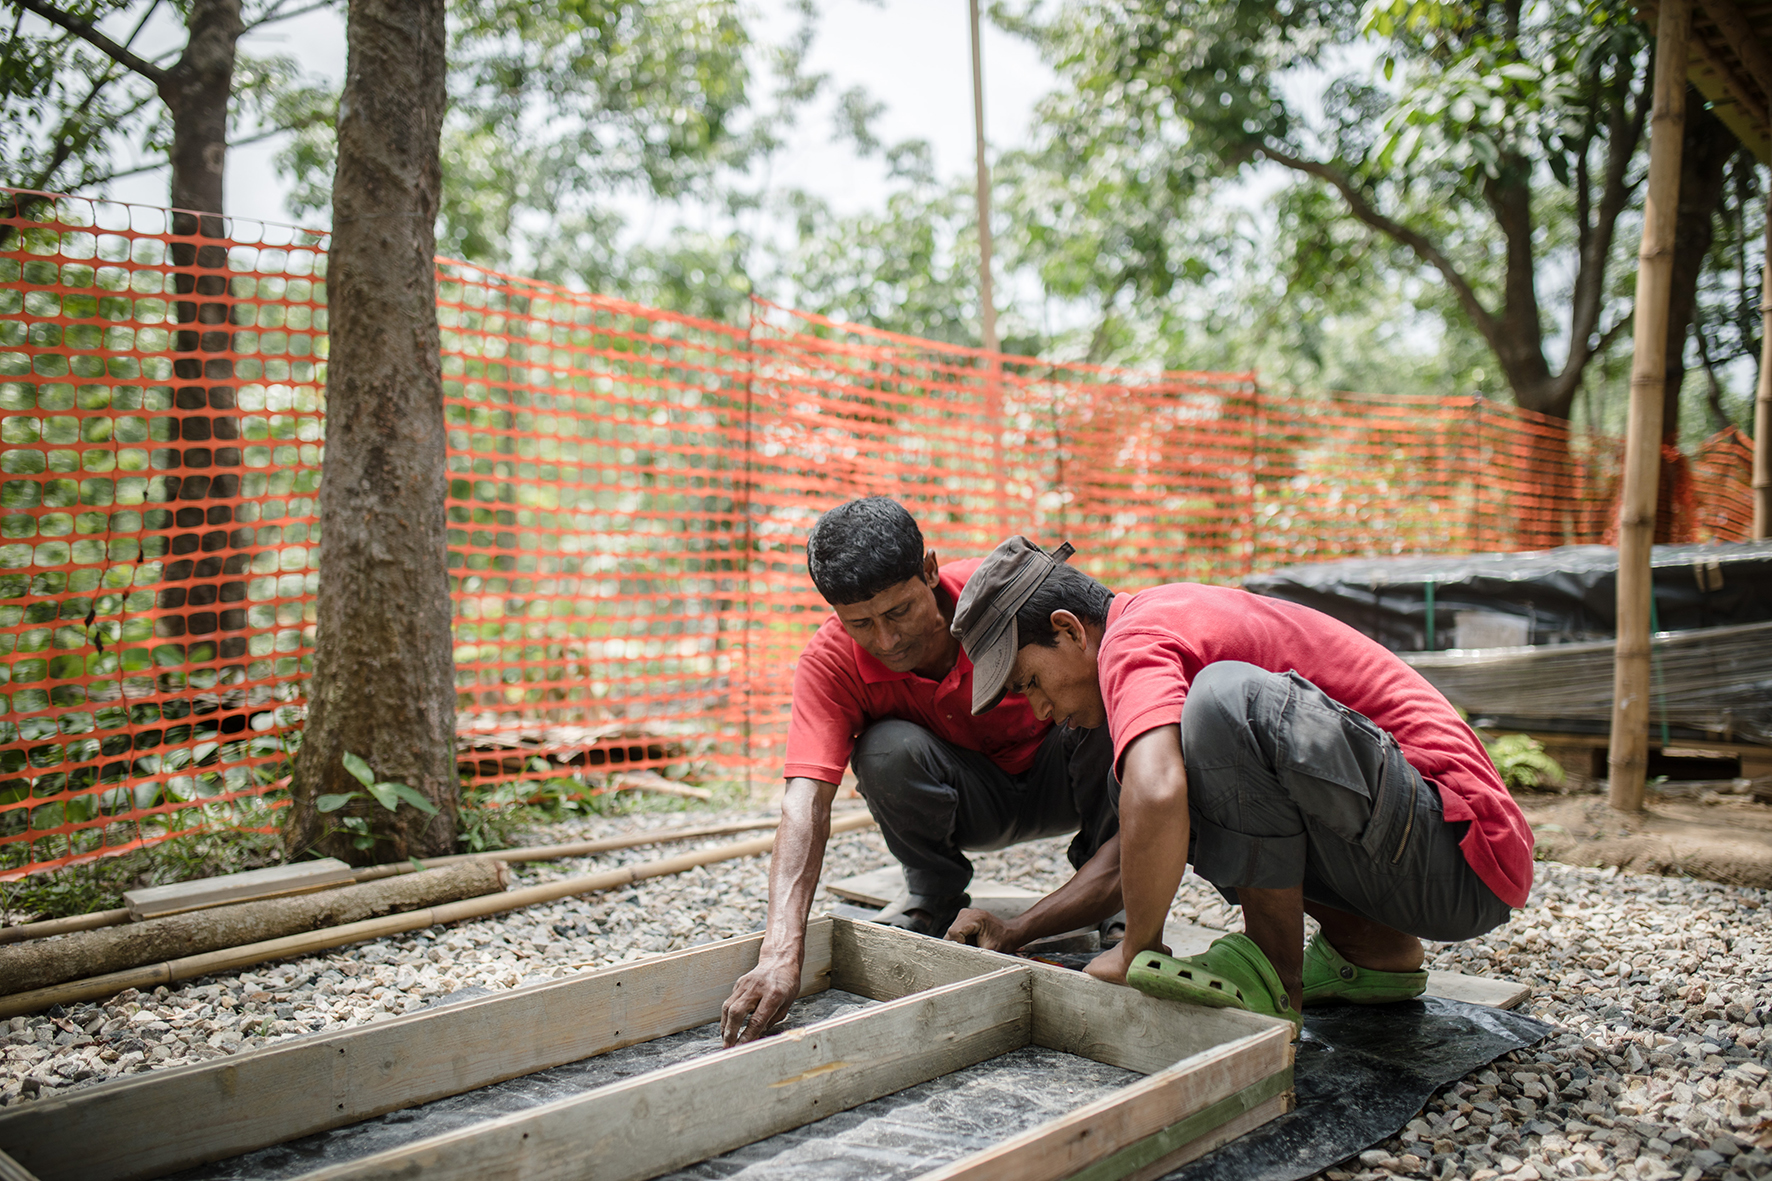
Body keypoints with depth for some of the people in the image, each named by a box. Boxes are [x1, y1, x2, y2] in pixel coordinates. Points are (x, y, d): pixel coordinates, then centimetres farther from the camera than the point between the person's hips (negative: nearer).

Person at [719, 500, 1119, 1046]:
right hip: (968, 801, 1)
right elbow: (807, 796, -33)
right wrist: (782, 950, -49)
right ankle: (933, 897, -4)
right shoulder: (830, 659, -24)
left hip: (1058, 780, 0)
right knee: (887, 748, -32)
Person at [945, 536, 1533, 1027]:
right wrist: (1018, 932, 16)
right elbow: (1135, 850, 24)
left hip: (1460, 855, -10)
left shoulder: (1131, 641, -14)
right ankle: (1371, 948, 12)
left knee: (1229, 696, -29)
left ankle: (1273, 973, -12)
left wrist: (1138, 950, -17)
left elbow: (1156, 797, -35)